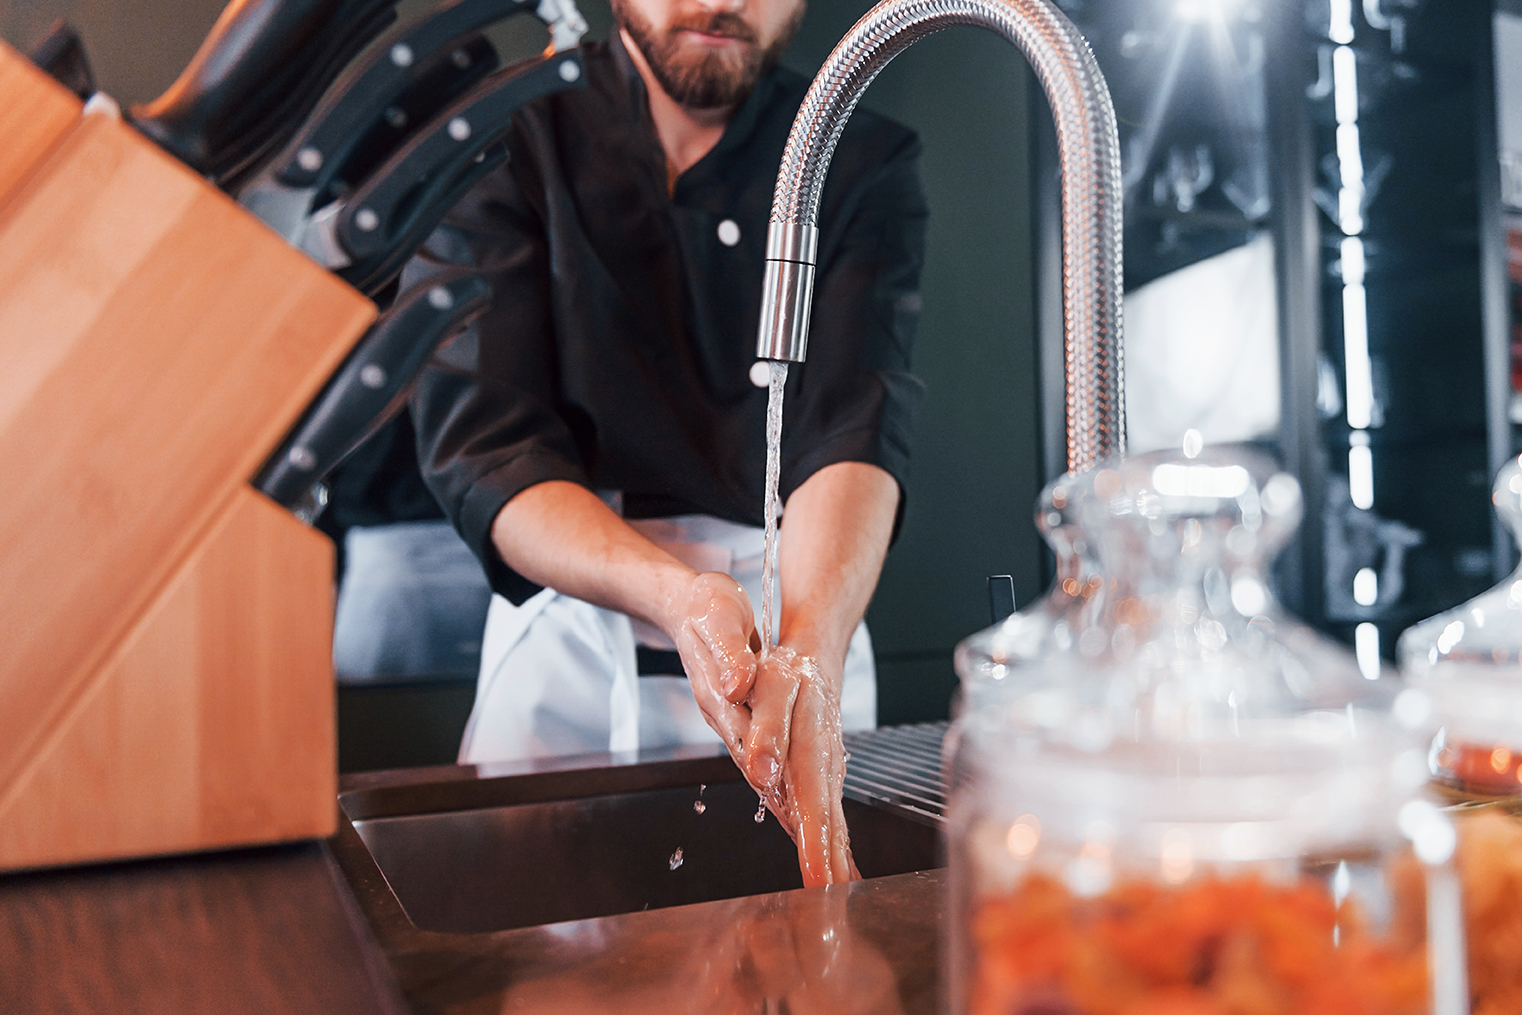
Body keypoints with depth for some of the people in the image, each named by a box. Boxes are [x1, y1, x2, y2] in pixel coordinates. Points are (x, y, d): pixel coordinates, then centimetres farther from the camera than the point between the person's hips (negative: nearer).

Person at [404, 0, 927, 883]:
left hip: (809, 609, 1)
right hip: (568, 646, 0)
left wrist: (812, 651, -38)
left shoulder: (867, 167, -2)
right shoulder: (501, 139, -6)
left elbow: (859, 428, -18)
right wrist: (678, 596, -33)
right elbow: (480, 449, -15)